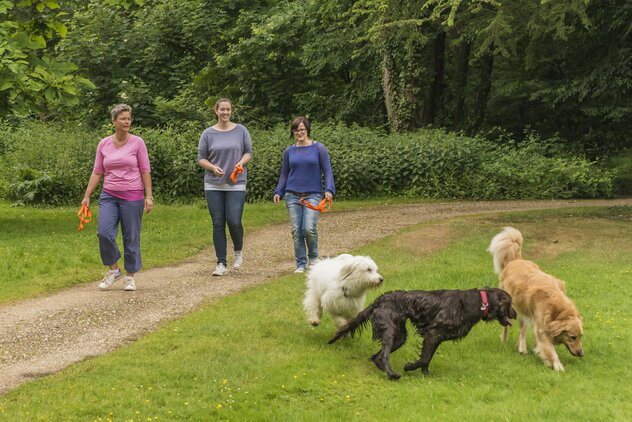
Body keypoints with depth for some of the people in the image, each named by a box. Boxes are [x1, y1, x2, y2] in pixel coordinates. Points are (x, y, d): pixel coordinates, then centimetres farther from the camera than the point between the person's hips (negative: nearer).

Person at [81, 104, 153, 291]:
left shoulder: (137, 142, -2)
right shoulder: (104, 144, 5)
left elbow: (145, 171, -1)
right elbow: (97, 172, 8)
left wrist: (149, 196, -7)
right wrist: (87, 196, 5)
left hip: (132, 196, -2)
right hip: (109, 196, 2)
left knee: (131, 237, 2)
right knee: (104, 232, -12)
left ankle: (130, 276, 17)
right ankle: (113, 270, 8)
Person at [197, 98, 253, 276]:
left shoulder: (241, 130, 4)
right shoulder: (208, 133, 3)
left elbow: (248, 152, 10)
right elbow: (201, 158, 6)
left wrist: (241, 162, -11)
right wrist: (213, 167, -13)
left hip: (236, 184, -1)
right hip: (213, 185, 1)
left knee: (234, 221, -11)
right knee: (218, 223, 0)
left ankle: (238, 251, 19)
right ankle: (221, 263, 8)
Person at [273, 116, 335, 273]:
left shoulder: (318, 148, 2)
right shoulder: (289, 151, 11)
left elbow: (327, 171, 1)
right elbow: (284, 174, 17)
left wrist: (329, 189, -13)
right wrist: (278, 192, 4)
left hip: (313, 195, -3)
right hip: (293, 196, 3)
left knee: (309, 228, -17)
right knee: (296, 230, -2)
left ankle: (313, 257, 9)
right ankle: (300, 264, 9)